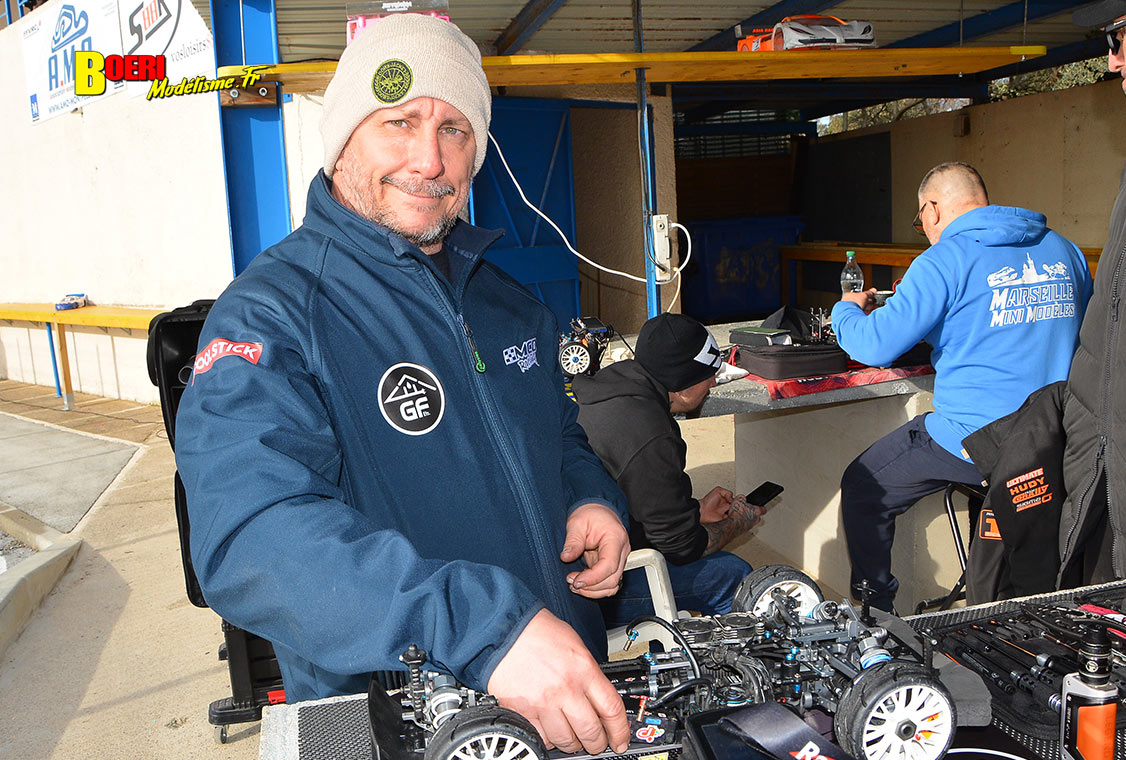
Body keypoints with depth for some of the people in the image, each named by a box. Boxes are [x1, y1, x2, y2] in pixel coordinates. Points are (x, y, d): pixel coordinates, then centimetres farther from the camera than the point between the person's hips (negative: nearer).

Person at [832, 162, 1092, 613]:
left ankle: (875, 616, 20)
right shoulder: (1063, 251, 9)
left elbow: (875, 346, -14)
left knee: (862, 490, 11)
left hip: (972, 444, -7)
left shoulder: (945, 261, -12)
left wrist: (846, 309, 9)